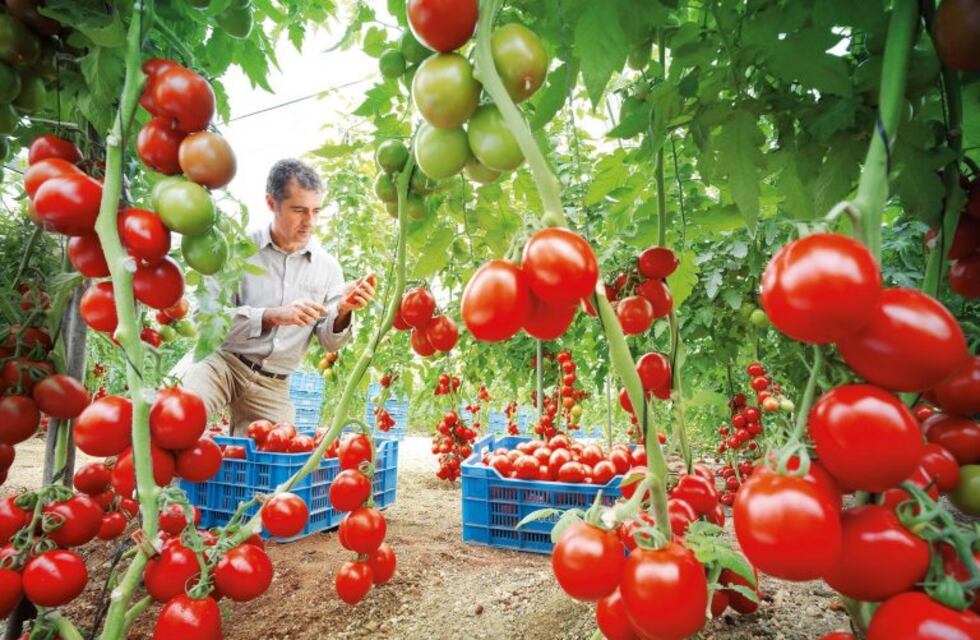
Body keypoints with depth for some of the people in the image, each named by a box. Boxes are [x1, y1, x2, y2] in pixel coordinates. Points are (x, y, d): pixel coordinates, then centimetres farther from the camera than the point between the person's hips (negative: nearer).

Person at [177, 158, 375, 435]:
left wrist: (343, 312, -19)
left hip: (272, 386, 4)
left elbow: (328, 341, 3)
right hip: (222, 361, -3)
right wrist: (272, 316, -27)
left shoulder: (327, 266, 2)